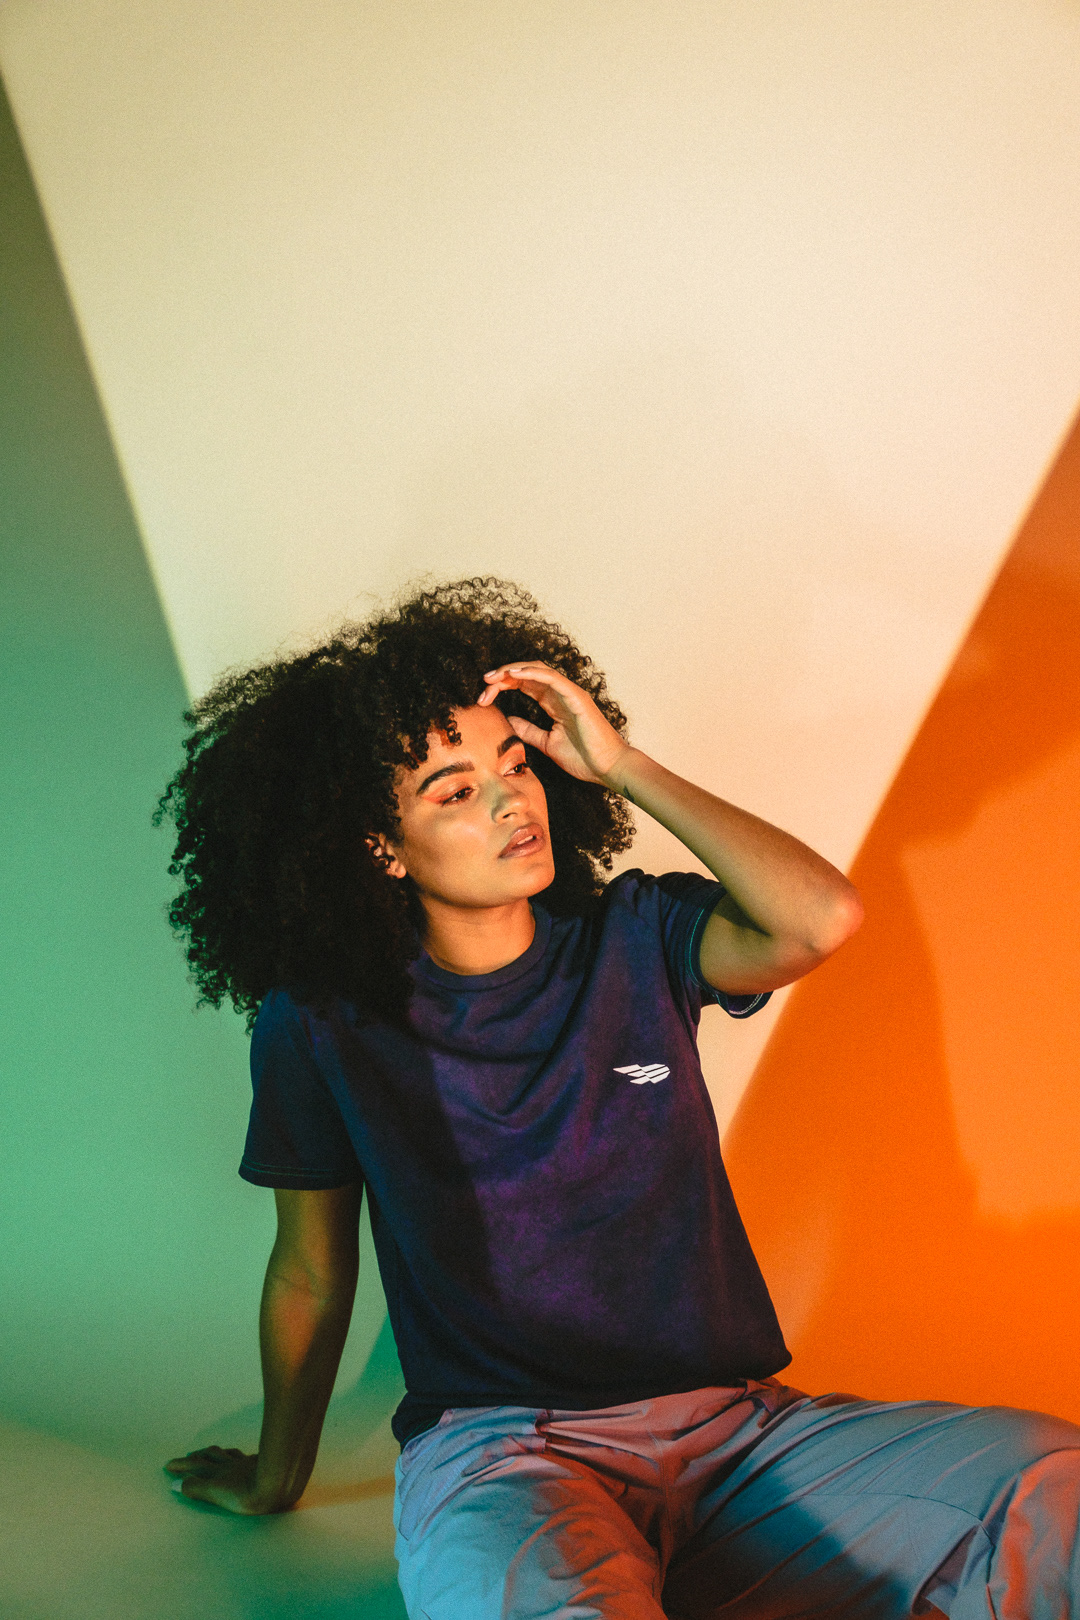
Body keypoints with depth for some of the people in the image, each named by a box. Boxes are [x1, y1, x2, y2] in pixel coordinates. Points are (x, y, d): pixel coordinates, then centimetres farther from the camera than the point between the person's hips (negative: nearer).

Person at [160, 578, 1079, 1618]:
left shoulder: (633, 940, 4)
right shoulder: (321, 1020, 0)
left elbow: (820, 919, -16)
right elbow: (311, 1278, 12)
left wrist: (620, 765, -7)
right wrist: (274, 1481, 23)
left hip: (737, 1422, 4)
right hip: (496, 1450, -3)